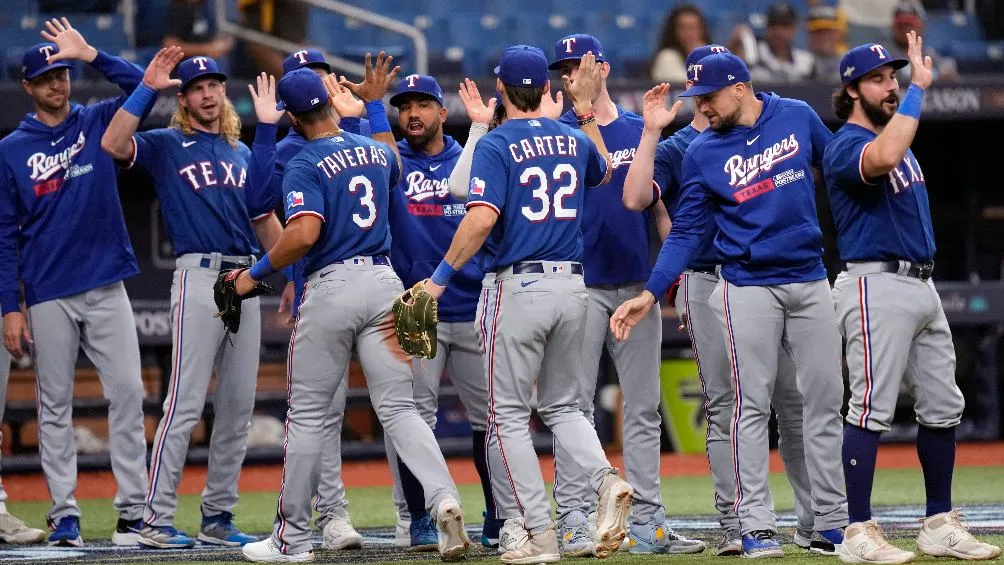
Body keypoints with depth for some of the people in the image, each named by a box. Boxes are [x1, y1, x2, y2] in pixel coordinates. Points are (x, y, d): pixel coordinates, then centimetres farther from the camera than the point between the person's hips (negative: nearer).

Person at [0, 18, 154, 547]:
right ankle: (64, 514, 6)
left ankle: (133, 510, -3)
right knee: (55, 405, 3)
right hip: (48, 298, -1)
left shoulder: (98, 123, 8)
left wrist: (91, 54, -15)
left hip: (107, 287, 1)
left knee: (127, 393, -5)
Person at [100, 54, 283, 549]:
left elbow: (263, 217, 21)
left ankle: (217, 517, 13)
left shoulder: (243, 153, 20)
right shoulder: (167, 144, 4)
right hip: (199, 276, -6)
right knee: (186, 402, -12)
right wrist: (147, 87, -17)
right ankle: (156, 521, -11)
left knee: (238, 406, 6)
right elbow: (113, 144, -15)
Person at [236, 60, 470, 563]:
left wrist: (256, 273, -10)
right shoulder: (374, 150, 12)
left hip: (332, 286, -5)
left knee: (307, 413, 6)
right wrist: (375, 104, 42)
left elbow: (304, 234, -22)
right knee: (398, 408, 1)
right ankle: (444, 499, -22)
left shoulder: (305, 165, -8)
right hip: (384, 282, 5)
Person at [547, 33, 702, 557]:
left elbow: (661, 205, 12)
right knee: (575, 406, -5)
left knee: (644, 409, 5)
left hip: (638, 286, 4)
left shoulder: (642, 131, 10)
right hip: (579, 287, -3)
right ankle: (574, 522, -3)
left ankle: (647, 522, 8)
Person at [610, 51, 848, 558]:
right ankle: (755, 525, -5)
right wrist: (649, 295, -12)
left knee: (825, 399, 4)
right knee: (752, 405, -6)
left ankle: (832, 520, 10)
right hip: (749, 286, -2)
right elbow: (685, 232, -2)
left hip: (810, 282, 2)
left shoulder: (797, 117, 1)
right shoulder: (702, 153, -2)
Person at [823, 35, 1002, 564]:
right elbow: (882, 159, -35)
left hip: (922, 286, 10)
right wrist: (918, 87, -30)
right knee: (872, 409, -10)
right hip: (877, 287, -10)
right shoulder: (846, 146, -12)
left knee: (943, 407, 11)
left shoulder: (896, 137, 17)